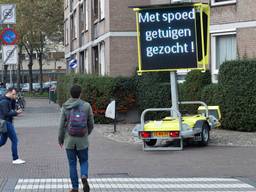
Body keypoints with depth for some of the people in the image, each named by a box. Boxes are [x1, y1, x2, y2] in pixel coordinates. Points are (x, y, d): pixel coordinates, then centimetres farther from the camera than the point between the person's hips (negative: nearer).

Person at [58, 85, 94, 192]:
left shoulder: (65, 107, -7)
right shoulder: (86, 106, -6)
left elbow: (62, 125, -4)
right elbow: (91, 124, 0)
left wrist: (60, 139, 11)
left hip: (69, 141, 0)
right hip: (83, 141, 0)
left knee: (72, 164, 9)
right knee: (84, 161, 16)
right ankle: (84, 177, -12)